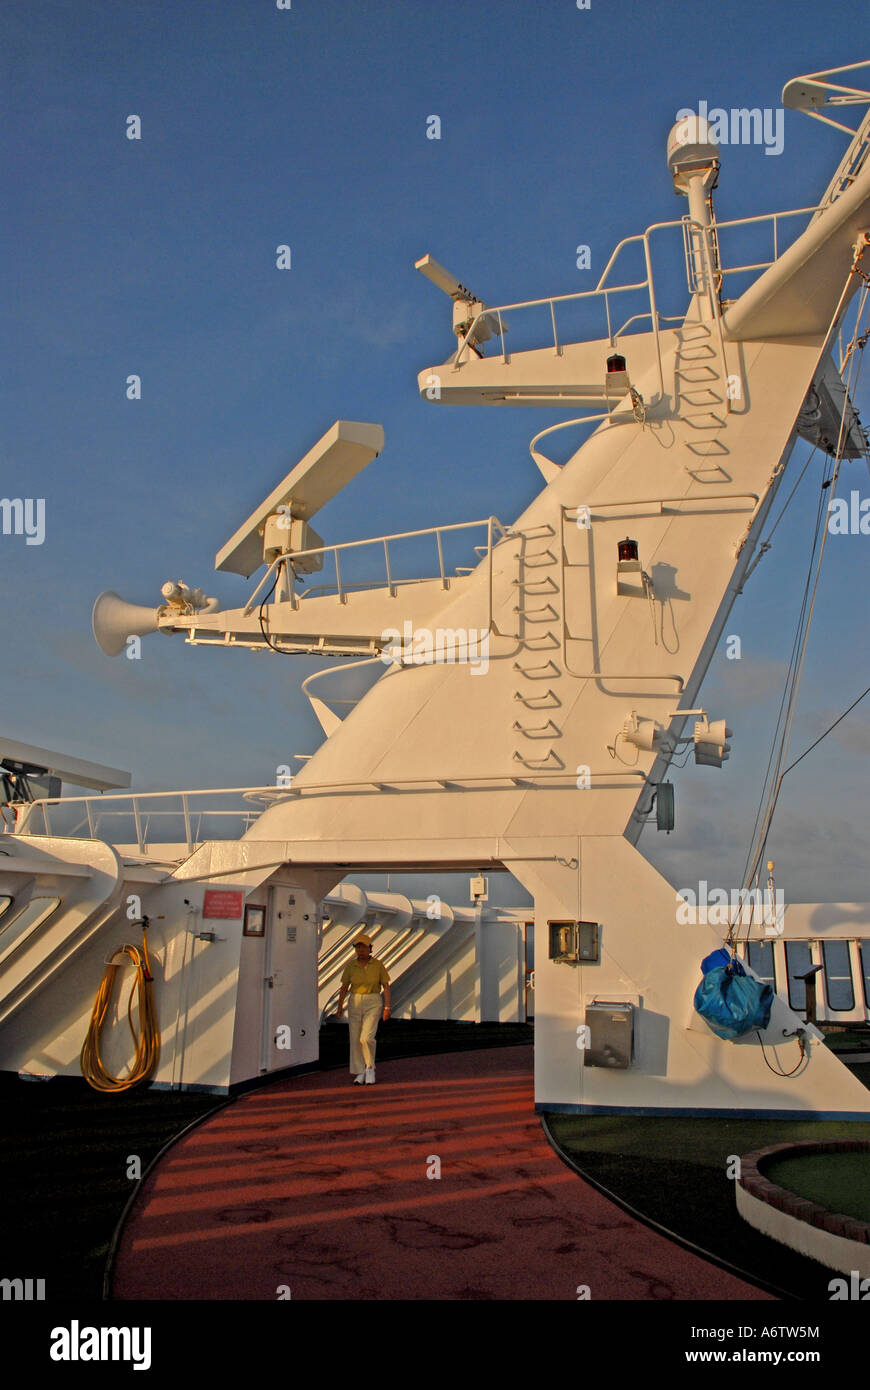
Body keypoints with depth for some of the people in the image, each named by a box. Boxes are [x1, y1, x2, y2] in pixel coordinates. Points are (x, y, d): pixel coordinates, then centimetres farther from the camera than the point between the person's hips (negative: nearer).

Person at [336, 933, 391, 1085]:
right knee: (355, 1039, 2)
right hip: (355, 1003, 3)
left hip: (373, 1004, -3)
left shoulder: (378, 965, -4)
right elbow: (344, 987, 4)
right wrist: (340, 1007, -4)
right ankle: (360, 1073, 13)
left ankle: (370, 1067, 6)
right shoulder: (351, 966, 1)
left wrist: (387, 1007, -8)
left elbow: (386, 986, -1)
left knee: (367, 1037, -16)